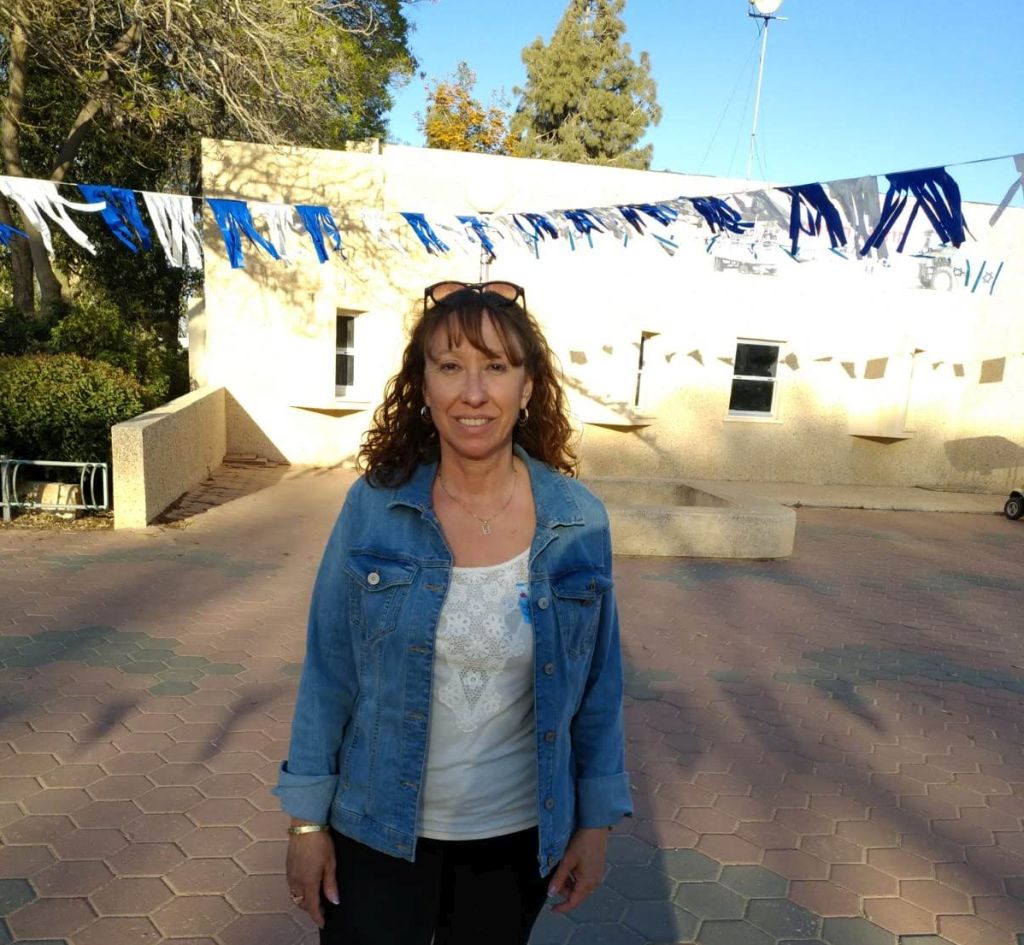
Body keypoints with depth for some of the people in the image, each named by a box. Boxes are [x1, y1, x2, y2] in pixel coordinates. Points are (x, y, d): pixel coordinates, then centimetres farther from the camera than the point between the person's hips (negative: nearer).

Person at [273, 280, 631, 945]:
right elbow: (328, 671, -7)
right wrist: (308, 818, -3)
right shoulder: (373, 506, -14)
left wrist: (597, 822, 1)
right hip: (377, 832, -1)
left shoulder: (579, 521, -12)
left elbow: (598, 684, -3)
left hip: (520, 833, 2)